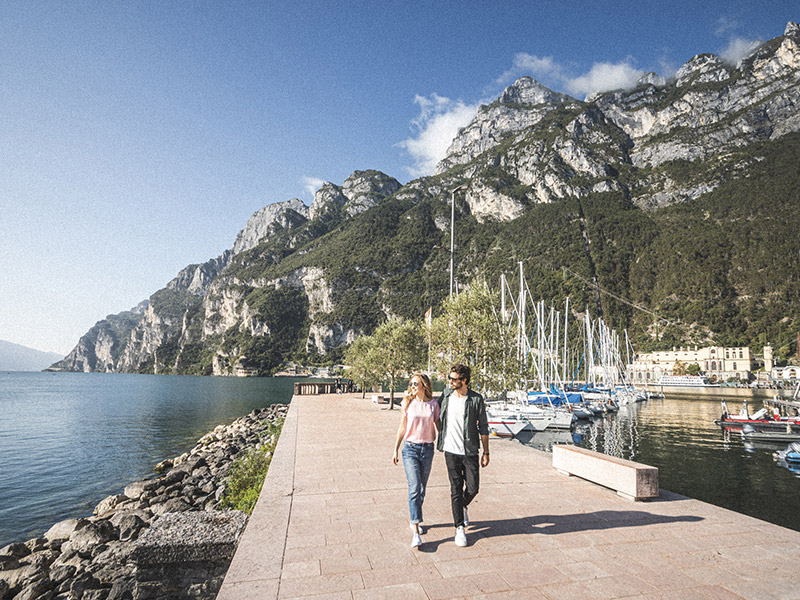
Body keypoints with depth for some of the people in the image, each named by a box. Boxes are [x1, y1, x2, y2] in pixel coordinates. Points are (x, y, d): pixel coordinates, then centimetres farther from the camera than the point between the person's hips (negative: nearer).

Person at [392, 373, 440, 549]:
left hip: (428, 449, 2)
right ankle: (416, 532, -10)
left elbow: (439, 426, 9)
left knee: (422, 489, 12)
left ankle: (415, 520, 33)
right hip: (410, 448, -2)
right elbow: (402, 428, 6)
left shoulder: (433, 404, 0)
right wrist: (396, 450, 7)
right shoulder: (408, 404, -1)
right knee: (414, 488, -11)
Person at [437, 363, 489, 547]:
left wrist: (486, 452, -2)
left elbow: (483, 427, -2)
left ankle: (463, 507, 36)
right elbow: (435, 413, 20)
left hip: (470, 451, -1)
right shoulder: (446, 394, 0)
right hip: (451, 451, 1)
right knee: (456, 489, 3)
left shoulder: (476, 399, -9)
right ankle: (460, 528, 18)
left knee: (473, 488, 3)